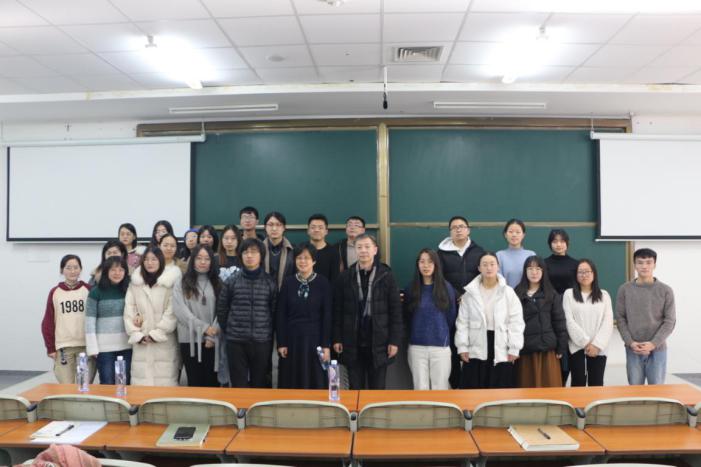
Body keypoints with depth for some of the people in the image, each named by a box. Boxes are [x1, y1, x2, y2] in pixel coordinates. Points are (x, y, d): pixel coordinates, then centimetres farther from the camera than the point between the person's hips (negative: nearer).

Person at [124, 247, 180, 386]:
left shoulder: (171, 282, -2)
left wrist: (156, 334, -10)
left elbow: (172, 312, -6)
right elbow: (129, 311, 6)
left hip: (164, 341, -3)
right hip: (140, 343, 3)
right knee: (141, 384, 4)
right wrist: (136, 335, -3)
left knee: (165, 384, -2)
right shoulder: (135, 282, 9)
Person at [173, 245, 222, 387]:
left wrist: (212, 337, -10)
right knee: (195, 382, 7)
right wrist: (204, 328, -15)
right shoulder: (181, 284, 4)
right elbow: (181, 311, -7)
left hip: (213, 341, 1)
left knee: (212, 382, 5)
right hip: (190, 340, -1)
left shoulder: (217, 284, 9)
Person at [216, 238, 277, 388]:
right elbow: (221, 309, 6)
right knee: (238, 385, 7)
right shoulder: (232, 280, 1)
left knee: (259, 384, 11)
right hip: (236, 341, 0)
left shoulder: (270, 282, 1)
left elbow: (275, 310, 5)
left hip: (262, 341, 0)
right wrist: (228, 331, 7)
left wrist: (269, 334, 5)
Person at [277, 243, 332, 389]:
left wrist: (326, 345, -8)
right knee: (291, 383, 8)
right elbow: (281, 315, 2)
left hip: (314, 338, -2)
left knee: (315, 383, 4)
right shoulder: (288, 282, 1)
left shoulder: (323, 282, -4)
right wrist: (281, 343, -3)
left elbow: (327, 316, -4)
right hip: (292, 338, 2)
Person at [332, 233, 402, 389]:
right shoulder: (345, 277, 3)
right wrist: (336, 339, 0)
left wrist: (395, 340, -6)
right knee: (355, 390, 10)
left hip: (379, 343, -1)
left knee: (377, 390, 8)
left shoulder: (386, 276, -1)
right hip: (352, 343, 1)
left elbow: (395, 311, -2)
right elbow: (337, 311, 5)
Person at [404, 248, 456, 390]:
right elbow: (407, 317, 8)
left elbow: (451, 317, 7)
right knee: (420, 388, 6)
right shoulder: (411, 289, 1)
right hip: (417, 347, 1)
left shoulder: (446, 287, 0)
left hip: (441, 346, 0)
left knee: (440, 389, 5)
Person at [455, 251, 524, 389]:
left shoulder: (508, 292, 0)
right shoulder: (470, 293, 4)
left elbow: (516, 322, -2)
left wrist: (514, 349, -6)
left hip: (501, 350, -1)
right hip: (476, 350, 1)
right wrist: (462, 347, -2)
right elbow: (462, 322, 4)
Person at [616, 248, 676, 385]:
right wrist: (630, 342, -11)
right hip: (633, 350, 1)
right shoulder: (625, 289, 1)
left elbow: (670, 321, -3)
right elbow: (620, 318, 2)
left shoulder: (665, 290, 0)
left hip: (658, 349, 0)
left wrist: (653, 343, -13)